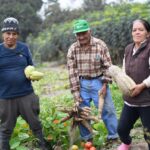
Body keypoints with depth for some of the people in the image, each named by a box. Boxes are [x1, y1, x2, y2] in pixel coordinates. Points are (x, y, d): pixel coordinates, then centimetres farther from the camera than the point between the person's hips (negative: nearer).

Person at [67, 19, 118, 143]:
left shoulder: (100, 45, -11)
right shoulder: (72, 49, -6)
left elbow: (108, 66, -6)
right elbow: (72, 72, -4)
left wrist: (105, 84, -11)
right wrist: (75, 92, -7)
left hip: (98, 82, -2)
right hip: (82, 83, 2)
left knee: (107, 109, 3)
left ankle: (114, 136, 19)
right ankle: (86, 138, 25)